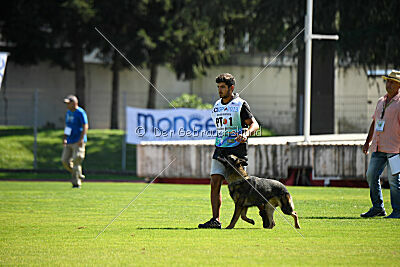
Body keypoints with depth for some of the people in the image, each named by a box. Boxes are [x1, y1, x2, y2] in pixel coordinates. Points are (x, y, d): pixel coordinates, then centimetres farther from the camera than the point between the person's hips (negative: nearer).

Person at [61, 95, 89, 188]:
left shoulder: (80, 113, -12)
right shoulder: (68, 112, 14)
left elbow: (85, 126, -16)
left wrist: (81, 139, -24)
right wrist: (64, 138, 16)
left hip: (78, 142, -8)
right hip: (69, 142, 8)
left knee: (76, 160, -11)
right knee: (65, 160, 4)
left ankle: (76, 182, -7)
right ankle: (79, 175, 20)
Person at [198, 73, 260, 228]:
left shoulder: (240, 105, -4)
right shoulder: (217, 106, 15)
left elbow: (254, 124, -11)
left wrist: (246, 133, -30)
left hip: (237, 150, -6)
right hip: (220, 151, 6)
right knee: (215, 184, -6)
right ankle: (215, 220, -8)